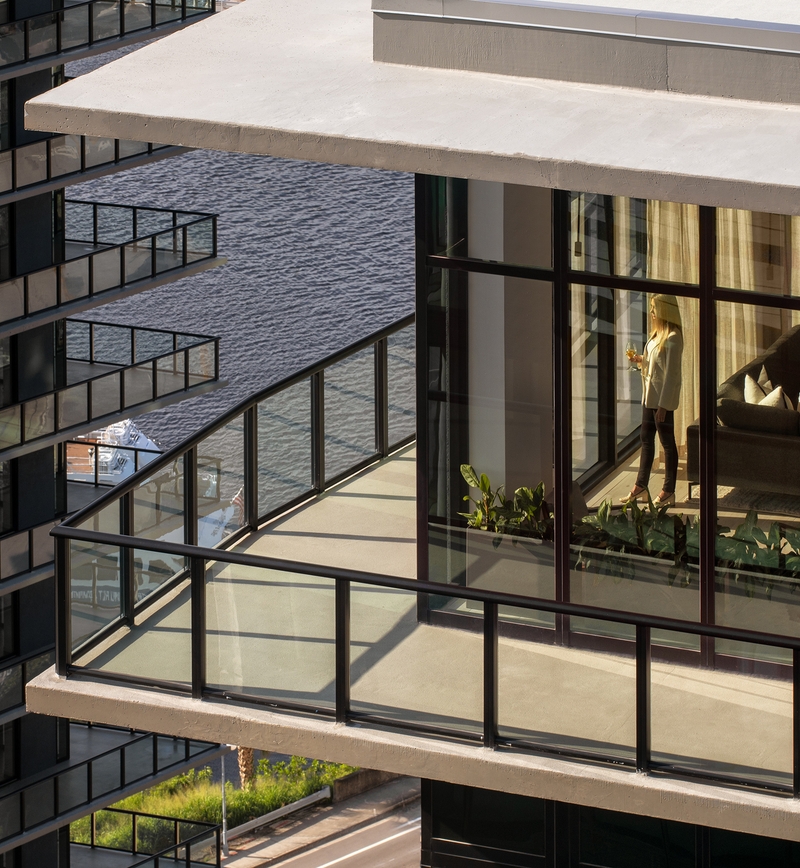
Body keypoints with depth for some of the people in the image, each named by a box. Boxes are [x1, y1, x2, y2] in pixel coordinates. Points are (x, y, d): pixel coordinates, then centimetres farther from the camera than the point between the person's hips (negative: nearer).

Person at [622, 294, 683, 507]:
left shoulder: (672, 339, -18)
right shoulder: (657, 335, 10)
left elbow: (671, 373, -20)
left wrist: (663, 405, -21)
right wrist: (641, 360, 1)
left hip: (663, 397, -10)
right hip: (649, 395, 10)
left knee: (667, 442, 1)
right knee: (646, 439, 16)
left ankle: (669, 491, 9)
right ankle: (641, 485, 26)